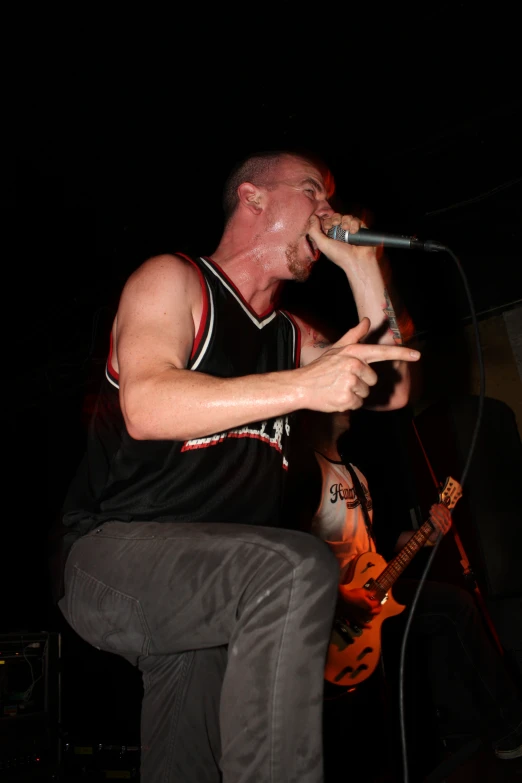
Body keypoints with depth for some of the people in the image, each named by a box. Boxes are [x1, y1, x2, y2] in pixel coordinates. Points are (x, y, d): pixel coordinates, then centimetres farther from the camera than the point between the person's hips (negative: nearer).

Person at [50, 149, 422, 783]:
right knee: (296, 571, -32)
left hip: (218, 587, 8)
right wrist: (304, 384, -28)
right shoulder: (173, 280, 0)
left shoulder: (290, 336, 22)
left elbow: (391, 391, 13)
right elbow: (146, 407, -18)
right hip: (113, 547, -8)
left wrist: (361, 266, 10)